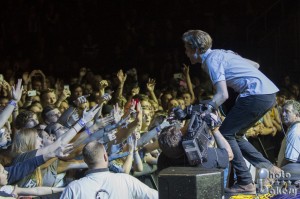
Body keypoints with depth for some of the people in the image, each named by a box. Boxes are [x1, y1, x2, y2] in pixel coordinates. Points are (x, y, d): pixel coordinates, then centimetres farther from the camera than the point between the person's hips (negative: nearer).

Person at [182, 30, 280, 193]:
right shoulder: (222, 54, 20)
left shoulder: (212, 59, -8)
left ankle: (245, 183, -5)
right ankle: (268, 168, 11)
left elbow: (222, 95, -18)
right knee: (234, 135, 17)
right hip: (270, 95, 9)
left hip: (256, 95, -9)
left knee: (226, 134, -3)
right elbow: (255, 65, 27)